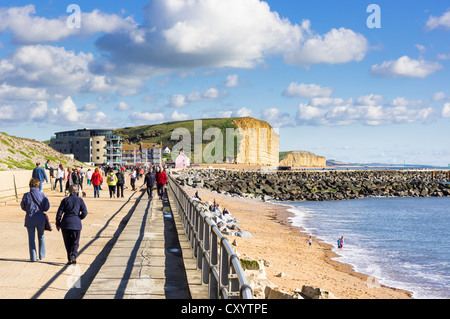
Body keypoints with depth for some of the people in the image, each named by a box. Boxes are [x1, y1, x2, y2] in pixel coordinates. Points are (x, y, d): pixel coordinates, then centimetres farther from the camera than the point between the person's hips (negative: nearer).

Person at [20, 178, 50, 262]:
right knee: (41, 237, 18)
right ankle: (41, 255, 23)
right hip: (40, 218, 1)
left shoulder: (26, 195, -9)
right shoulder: (42, 195, -9)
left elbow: (23, 206, 2)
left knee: (31, 238, 9)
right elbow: (47, 207, -8)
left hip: (30, 218, -1)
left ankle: (33, 257, 8)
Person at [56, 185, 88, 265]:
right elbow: (84, 212, -3)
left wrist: (58, 224, 8)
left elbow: (59, 213, -1)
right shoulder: (80, 200, 0)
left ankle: (70, 259, 7)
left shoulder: (65, 200, 1)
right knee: (75, 242, 8)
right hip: (76, 224, 0)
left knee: (68, 242, 11)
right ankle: (74, 255, -17)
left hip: (65, 223, 1)